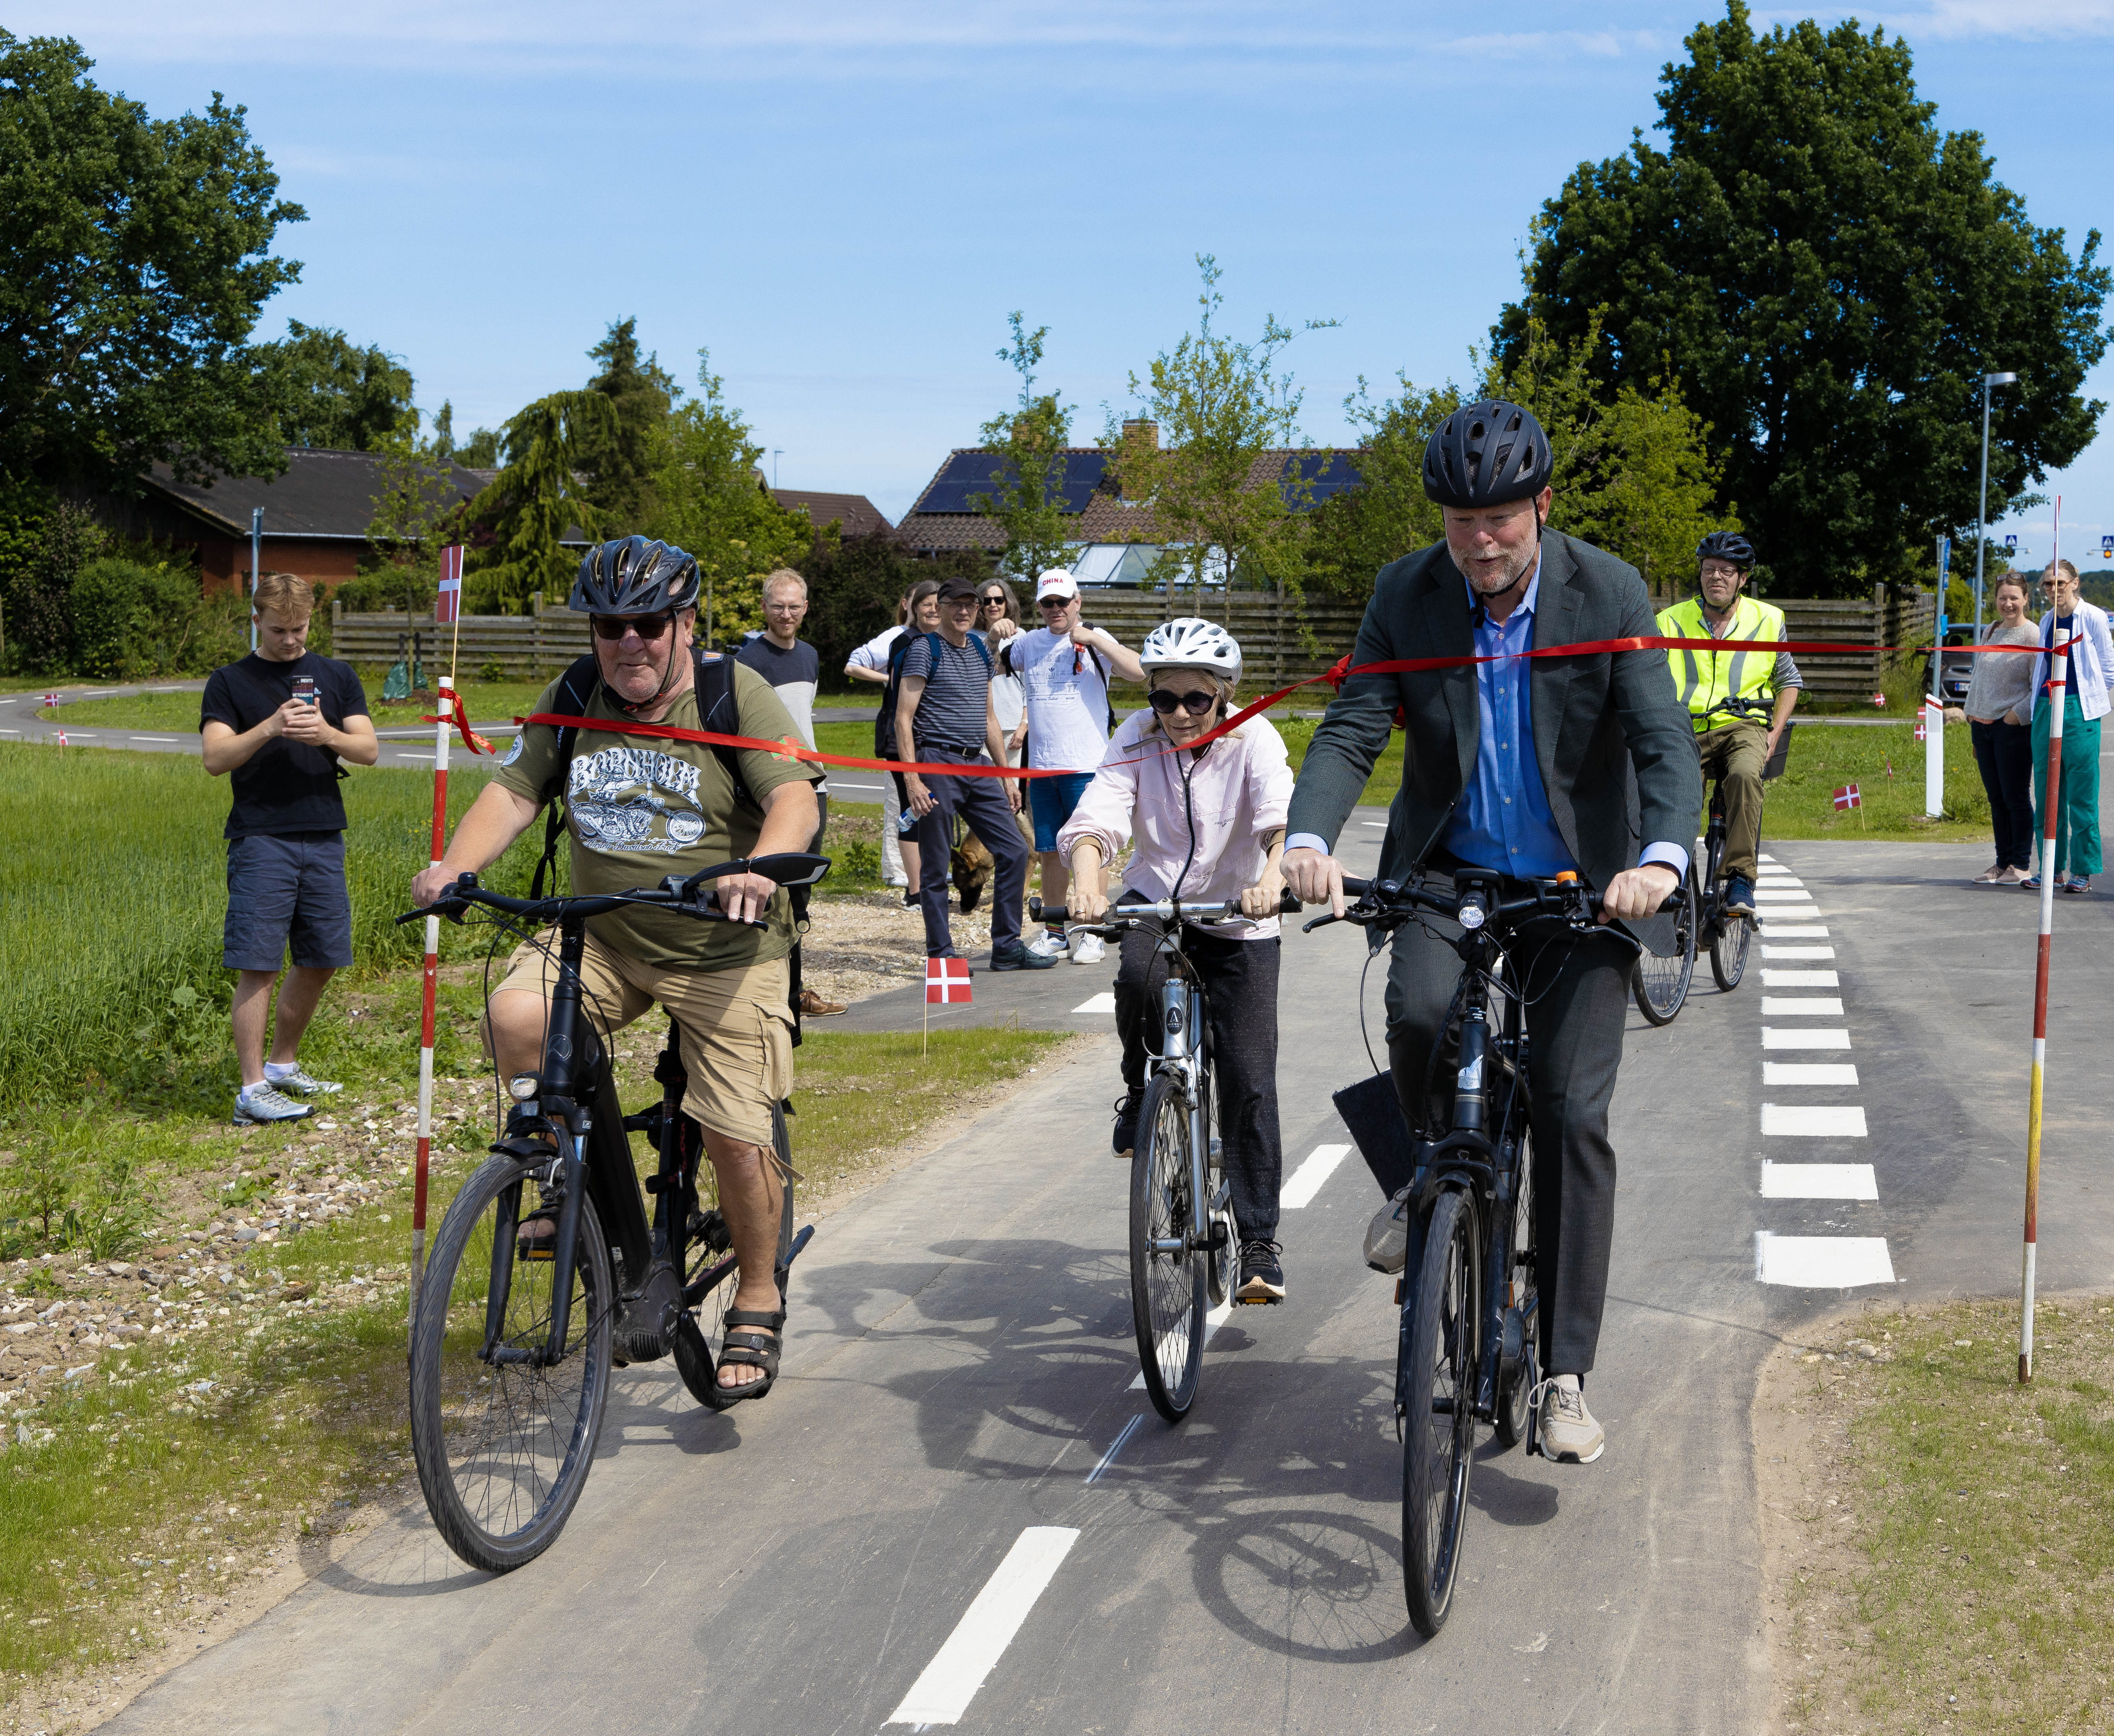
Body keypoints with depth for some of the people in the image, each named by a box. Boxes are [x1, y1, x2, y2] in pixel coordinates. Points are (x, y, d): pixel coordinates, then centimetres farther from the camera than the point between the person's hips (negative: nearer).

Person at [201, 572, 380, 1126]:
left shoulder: (337, 677, 13)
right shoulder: (230, 682, 5)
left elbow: (369, 750, 4)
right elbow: (215, 759, -6)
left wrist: (327, 734, -15)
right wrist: (270, 729, -20)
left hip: (324, 838, 4)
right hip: (261, 840, -4)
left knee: (319, 961, 8)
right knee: (258, 966, -8)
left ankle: (283, 1065, 26)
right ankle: (252, 1089, -6)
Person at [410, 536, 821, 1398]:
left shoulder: (734, 694, -8)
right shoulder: (571, 701, 4)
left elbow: (795, 797, -18)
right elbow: (512, 792, 0)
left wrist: (758, 869, -39)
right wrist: (455, 866, -19)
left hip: (724, 950, -3)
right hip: (602, 939, 3)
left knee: (737, 1134, -6)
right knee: (515, 1016, -25)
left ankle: (757, 1304, 16)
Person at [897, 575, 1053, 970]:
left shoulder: (980, 651, 16)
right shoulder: (924, 650, -5)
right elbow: (904, 719, -9)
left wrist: (1007, 775, 18)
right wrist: (912, 781, -17)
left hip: (977, 767, 7)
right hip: (937, 763, -7)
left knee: (1014, 852, 3)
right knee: (936, 869, -2)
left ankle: (1007, 948, 11)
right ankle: (940, 956, 6)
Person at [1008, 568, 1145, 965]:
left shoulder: (1095, 640, -3)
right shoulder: (1029, 643, 11)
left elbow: (1138, 671, -18)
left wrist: (1091, 638, -21)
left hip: (1086, 765, -4)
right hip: (1042, 766, 4)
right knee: (1051, 853, 8)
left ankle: (1092, 936, 6)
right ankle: (1054, 934, 17)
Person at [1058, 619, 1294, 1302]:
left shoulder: (1253, 738, -15)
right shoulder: (1138, 738, -10)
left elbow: (1284, 816, -32)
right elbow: (1095, 817, -22)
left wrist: (1271, 878, -53)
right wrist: (1087, 885, -43)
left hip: (1238, 920, -1)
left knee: (1249, 1082, -6)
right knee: (1139, 977, -34)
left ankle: (1259, 1242, 5)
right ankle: (1142, 1091, -3)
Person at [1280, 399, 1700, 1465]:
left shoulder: (1608, 595, -11)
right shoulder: (1406, 596, -6)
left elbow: (1665, 741, -18)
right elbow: (1351, 731, -12)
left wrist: (1661, 858, -38)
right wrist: (1308, 838, -32)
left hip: (1580, 884, -1)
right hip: (1449, 872, 1)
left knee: (1573, 1117, -8)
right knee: (1418, 1012, -30)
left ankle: (1565, 1378, 0)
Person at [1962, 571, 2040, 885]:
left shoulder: (2032, 636, -7)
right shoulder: (1991, 632, 14)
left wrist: (2017, 715, -15)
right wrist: (1972, 715, 15)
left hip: (2014, 729, -7)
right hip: (1983, 726, 7)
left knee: (2016, 798, -2)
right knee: (1996, 799, 10)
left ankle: (2021, 865, 5)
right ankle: (2003, 862, 17)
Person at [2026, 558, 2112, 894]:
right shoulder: (2047, 621, 14)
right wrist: (2044, 696, 15)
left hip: (2079, 710, -6)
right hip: (2045, 707, 6)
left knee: (2081, 793, -4)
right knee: (2047, 792, 6)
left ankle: (2083, 871, 0)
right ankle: (2052, 868, 13)